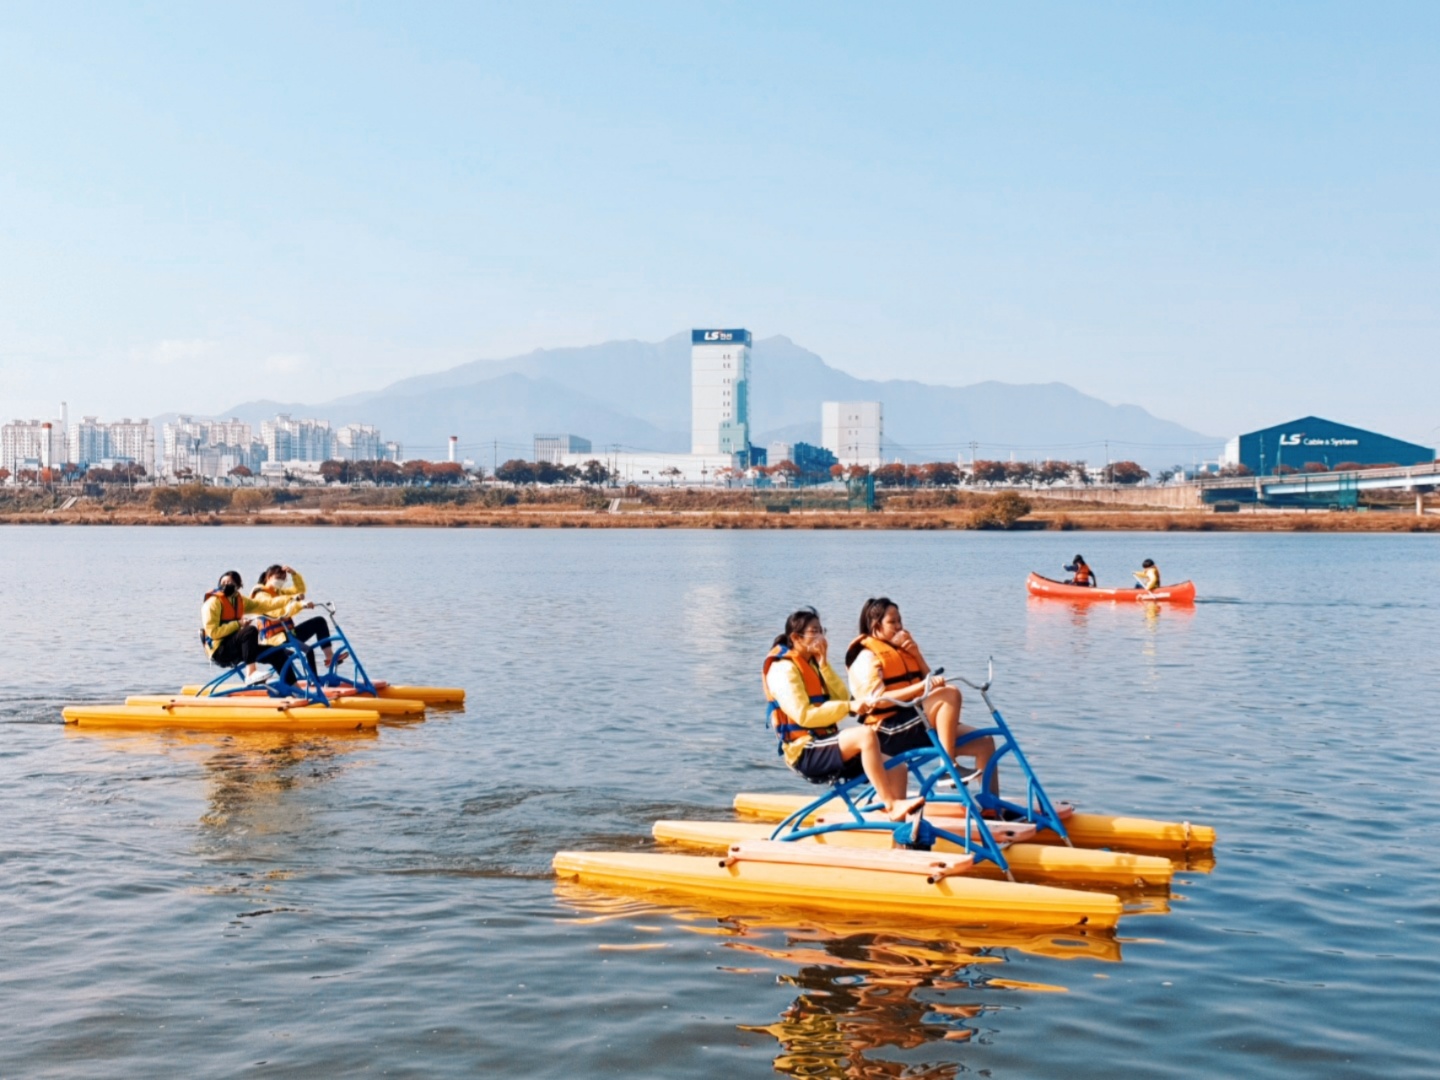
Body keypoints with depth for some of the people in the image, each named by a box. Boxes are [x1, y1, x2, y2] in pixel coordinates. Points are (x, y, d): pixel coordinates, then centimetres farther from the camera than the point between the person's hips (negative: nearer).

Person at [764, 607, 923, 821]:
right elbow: (804, 716, -21)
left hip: (826, 745, 9)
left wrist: (824, 665, -3)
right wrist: (848, 707, -25)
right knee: (866, 734, -32)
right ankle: (890, 804, -30)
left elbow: (842, 698, 5)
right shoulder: (783, 669, -8)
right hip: (805, 752, -9)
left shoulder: (812, 664, 18)